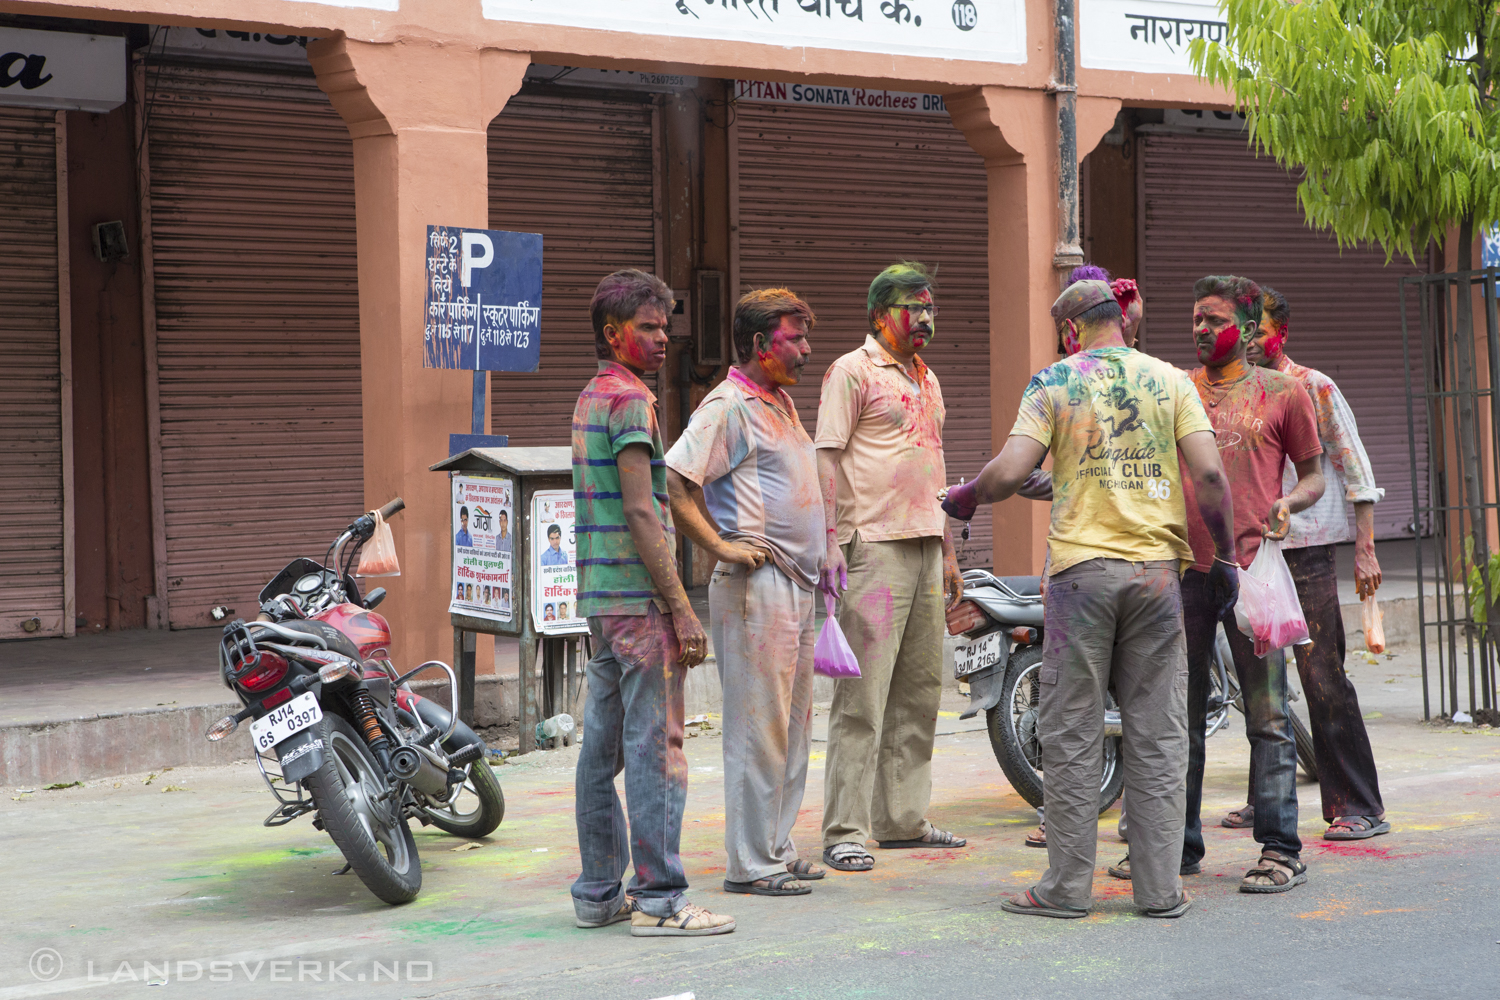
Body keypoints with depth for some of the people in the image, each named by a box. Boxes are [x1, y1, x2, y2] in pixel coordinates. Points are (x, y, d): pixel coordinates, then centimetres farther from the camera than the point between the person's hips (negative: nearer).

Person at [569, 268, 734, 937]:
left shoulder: (589, 399, 18)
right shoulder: (629, 399, -12)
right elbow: (641, 512, -18)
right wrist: (680, 607, -18)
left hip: (600, 596, 10)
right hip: (639, 597, -10)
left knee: (602, 746, 11)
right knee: (655, 746, -7)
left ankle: (598, 892, 16)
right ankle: (658, 899, -5)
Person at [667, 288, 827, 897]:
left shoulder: (781, 401, 17)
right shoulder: (728, 406, -12)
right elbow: (671, 482, -20)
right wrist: (721, 548, -18)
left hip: (797, 584, 10)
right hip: (756, 586, -10)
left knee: (792, 724, 13)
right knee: (759, 726, -6)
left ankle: (776, 848, 22)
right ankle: (749, 864, 0)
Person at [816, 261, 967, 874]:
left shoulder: (926, 379, 20)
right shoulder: (853, 371, -4)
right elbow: (827, 458, -10)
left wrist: (948, 552, 22)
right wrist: (829, 542, -19)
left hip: (925, 548, 8)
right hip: (874, 547, -8)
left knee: (919, 690, 10)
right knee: (863, 692, -10)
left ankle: (903, 818, 19)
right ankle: (845, 830, -7)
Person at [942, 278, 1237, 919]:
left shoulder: (1054, 383, 1)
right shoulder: (1170, 380, 7)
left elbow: (1009, 473, -9)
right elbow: (1209, 475, -3)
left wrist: (964, 498, 11)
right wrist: (1225, 557, 7)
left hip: (1082, 568, -2)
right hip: (1158, 566, 2)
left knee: (1072, 733, 5)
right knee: (1156, 733, 6)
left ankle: (1067, 885, 7)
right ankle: (1159, 888, 8)